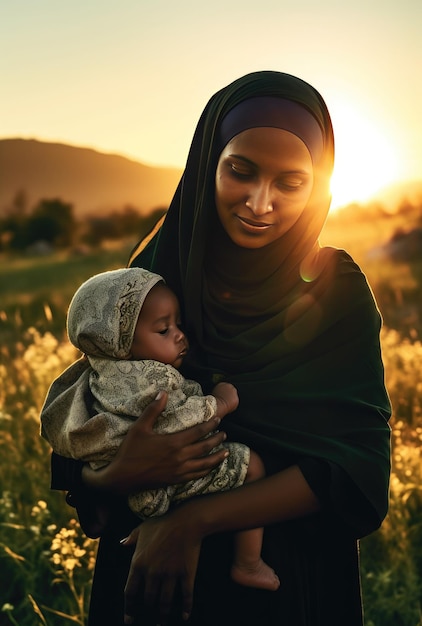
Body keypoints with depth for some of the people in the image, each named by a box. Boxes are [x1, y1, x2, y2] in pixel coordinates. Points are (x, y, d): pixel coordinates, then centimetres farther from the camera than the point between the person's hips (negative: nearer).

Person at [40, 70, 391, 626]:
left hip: (293, 581, -1)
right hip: (149, 566, 2)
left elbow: (357, 465, -19)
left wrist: (195, 520, -25)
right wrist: (115, 477, -28)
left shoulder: (338, 293, -12)